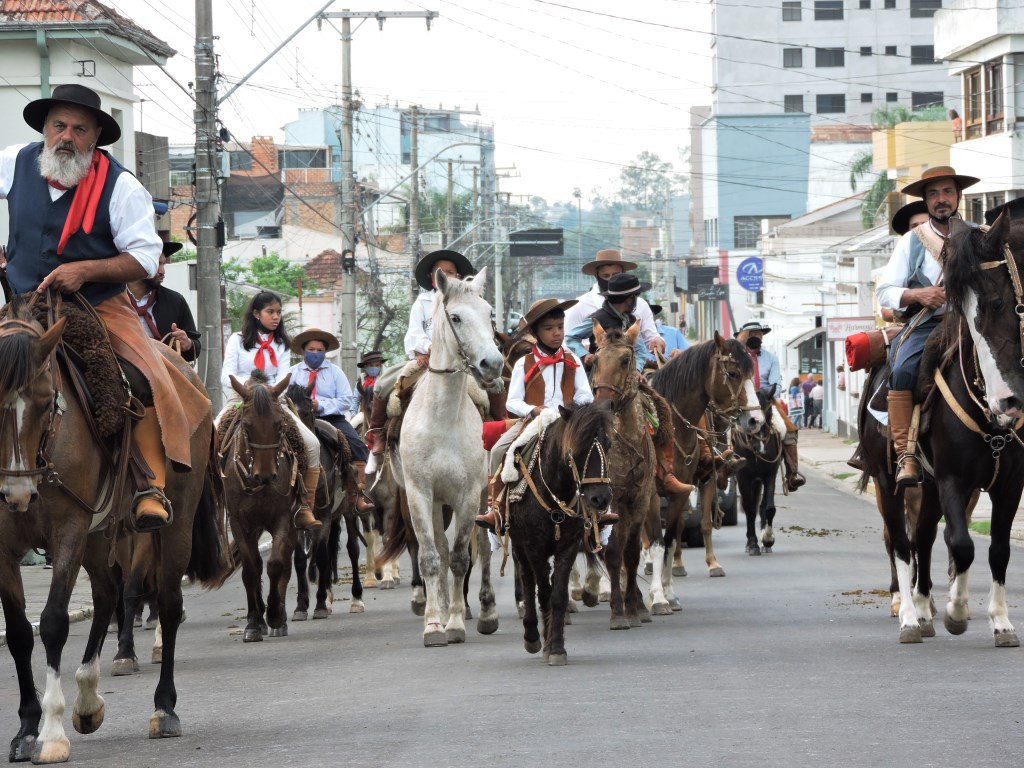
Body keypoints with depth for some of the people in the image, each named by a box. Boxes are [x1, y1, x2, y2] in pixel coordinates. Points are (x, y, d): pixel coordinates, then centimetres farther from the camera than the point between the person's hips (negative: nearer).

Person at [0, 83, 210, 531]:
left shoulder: (121, 187, -8)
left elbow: (145, 259, -8)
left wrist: (85, 270, -22)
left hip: (99, 306, -3)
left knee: (149, 380, -24)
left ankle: (153, 489, -26)